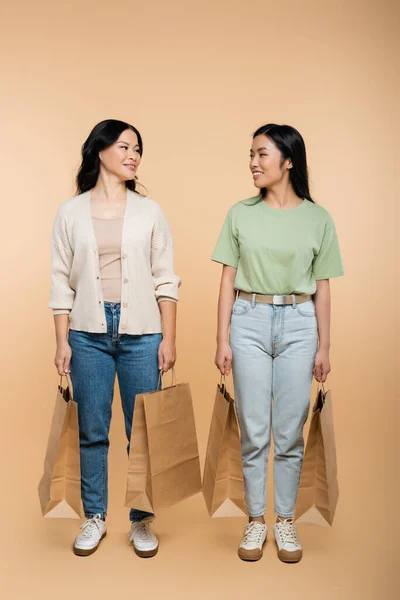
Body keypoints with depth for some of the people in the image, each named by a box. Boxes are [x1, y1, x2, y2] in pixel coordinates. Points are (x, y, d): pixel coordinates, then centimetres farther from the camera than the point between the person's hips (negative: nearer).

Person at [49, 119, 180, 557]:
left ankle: (141, 520, 22)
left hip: (141, 332, 0)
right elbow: (61, 281, 5)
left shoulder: (150, 212, 5)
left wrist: (169, 338, -2)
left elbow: (165, 280, 4)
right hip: (88, 332, 0)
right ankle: (94, 518, 24)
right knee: (92, 431, 8)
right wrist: (62, 341, 0)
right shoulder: (71, 212, 5)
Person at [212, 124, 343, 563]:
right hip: (249, 321, 0)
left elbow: (322, 289, 5)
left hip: (298, 325, 0)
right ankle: (256, 521, 21)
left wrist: (324, 346, 3)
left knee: (290, 433, 6)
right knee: (254, 431, 5)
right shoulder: (240, 214, 3)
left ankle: (285, 521, 23)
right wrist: (222, 340, -1)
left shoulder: (317, 219, 2)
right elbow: (228, 280, 3)